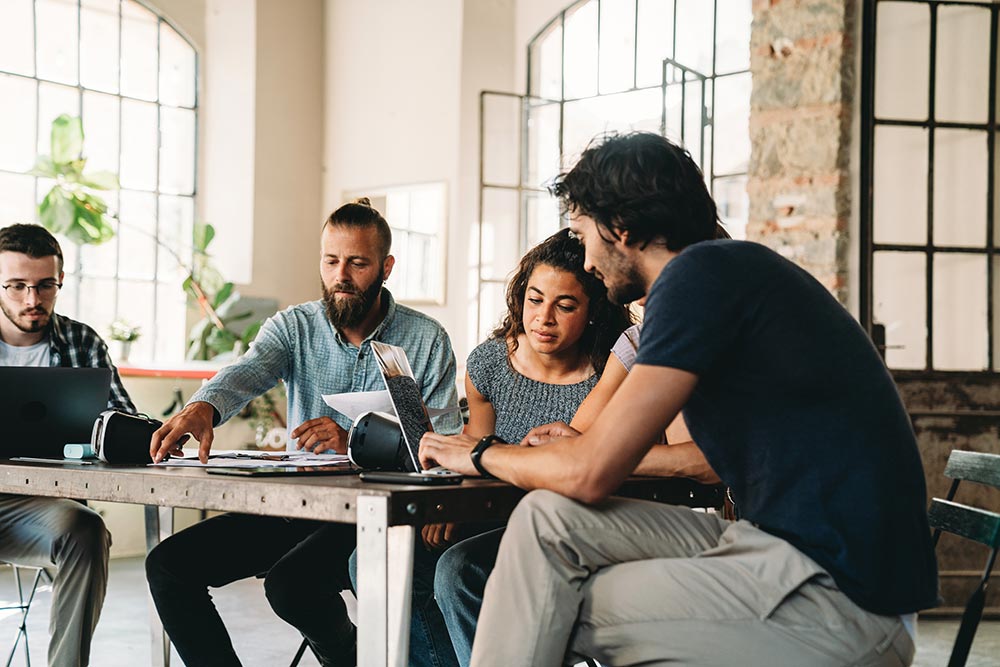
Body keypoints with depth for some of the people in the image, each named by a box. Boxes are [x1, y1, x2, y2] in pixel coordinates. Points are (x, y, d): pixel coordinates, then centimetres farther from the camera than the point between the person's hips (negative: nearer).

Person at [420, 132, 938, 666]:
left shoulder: (702, 272, -13)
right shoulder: (732, 272, 16)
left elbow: (590, 475, -13)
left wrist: (482, 454, 6)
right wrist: (589, 448, 29)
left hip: (842, 601, -9)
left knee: (552, 608, -4)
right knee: (548, 519, 3)